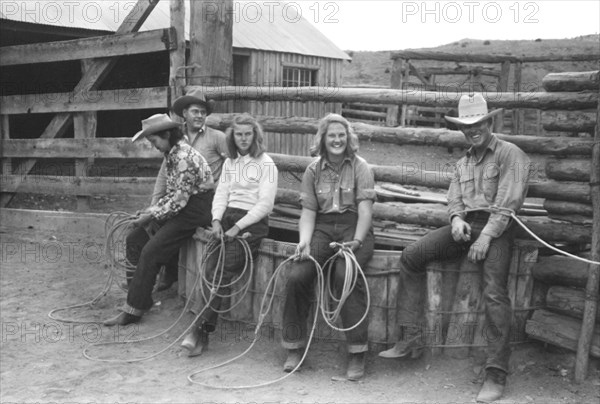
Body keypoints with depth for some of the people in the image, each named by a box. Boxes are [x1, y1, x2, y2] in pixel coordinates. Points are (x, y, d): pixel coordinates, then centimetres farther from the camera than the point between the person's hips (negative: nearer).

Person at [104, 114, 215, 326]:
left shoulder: (184, 158, -21)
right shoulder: (171, 155, 10)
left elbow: (179, 199, -22)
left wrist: (152, 216, -13)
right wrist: (150, 211, 6)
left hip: (195, 209, -10)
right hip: (181, 205, 10)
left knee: (151, 251, -16)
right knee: (134, 239, 5)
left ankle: (134, 309, -7)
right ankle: (141, 295, 12)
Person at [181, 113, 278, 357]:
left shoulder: (265, 164, 0)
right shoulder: (229, 163, 20)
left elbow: (265, 204, -8)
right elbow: (220, 194, 15)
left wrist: (237, 227, -15)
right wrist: (216, 220, -4)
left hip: (253, 222, -5)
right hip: (227, 218, 5)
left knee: (224, 269, -23)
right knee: (211, 267, -18)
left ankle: (198, 327, -23)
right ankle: (203, 333, -20)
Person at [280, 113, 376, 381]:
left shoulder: (360, 167, 3)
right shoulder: (313, 171, 12)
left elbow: (365, 209, -7)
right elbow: (308, 212, 7)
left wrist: (357, 241, -23)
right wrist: (305, 240, -12)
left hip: (354, 228, -3)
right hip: (322, 228, 3)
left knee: (346, 276, -32)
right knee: (297, 276, -22)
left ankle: (357, 355, -22)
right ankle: (294, 348, -4)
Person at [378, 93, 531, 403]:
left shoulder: (510, 154, 1)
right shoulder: (462, 164, 25)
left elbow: (509, 202, -9)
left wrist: (486, 236, -18)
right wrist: (456, 219, -6)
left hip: (496, 228, -6)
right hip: (465, 226, 7)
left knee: (494, 292, -25)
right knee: (410, 256, -10)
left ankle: (496, 375, -20)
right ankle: (411, 339, -9)